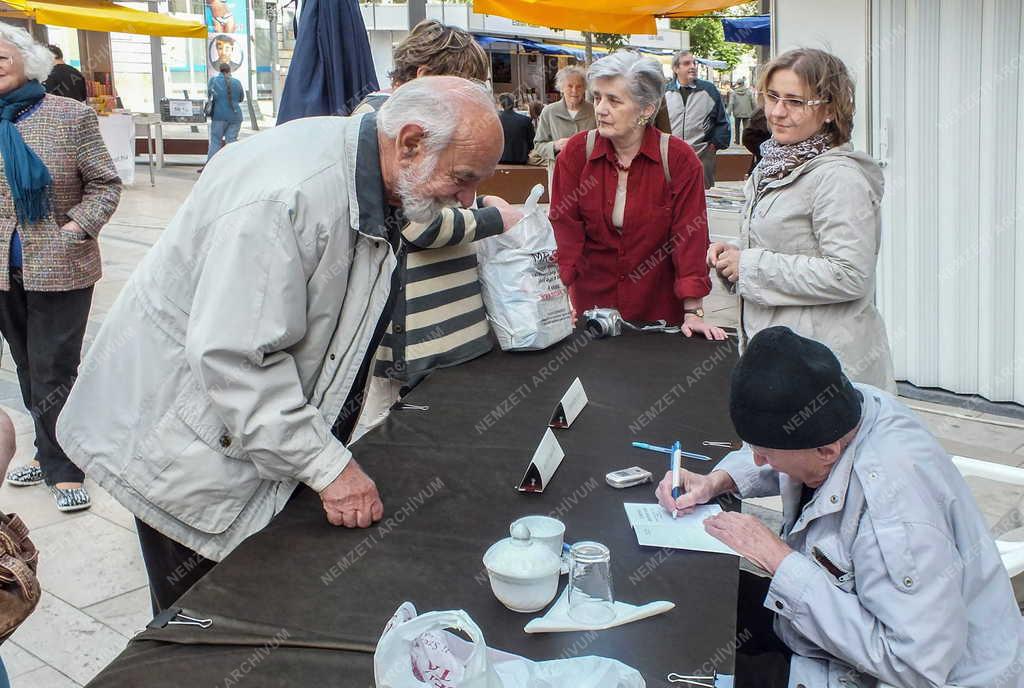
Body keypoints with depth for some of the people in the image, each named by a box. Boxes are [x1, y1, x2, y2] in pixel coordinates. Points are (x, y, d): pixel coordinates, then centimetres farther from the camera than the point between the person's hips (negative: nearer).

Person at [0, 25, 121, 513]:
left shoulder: (71, 116, -6)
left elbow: (105, 185, -3)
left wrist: (77, 228, -16)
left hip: (59, 271, -4)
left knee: (54, 371, -1)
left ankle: (62, 468, 12)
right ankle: (51, 453, 29)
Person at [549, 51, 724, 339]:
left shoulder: (679, 159, -10)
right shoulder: (576, 152, -7)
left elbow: (689, 237, -10)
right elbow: (565, 229, -9)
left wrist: (692, 312, -14)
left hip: (657, 303, -1)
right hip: (590, 299, 1)